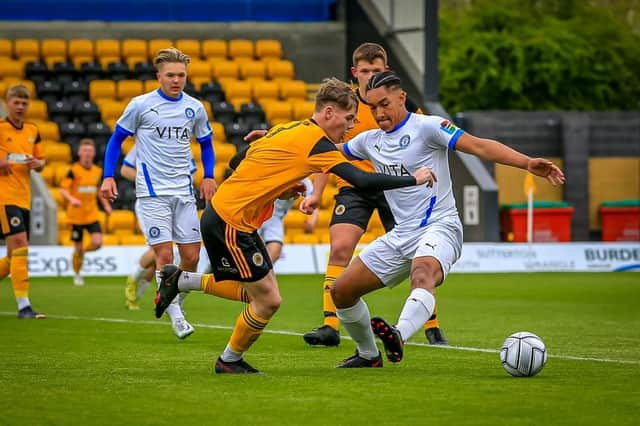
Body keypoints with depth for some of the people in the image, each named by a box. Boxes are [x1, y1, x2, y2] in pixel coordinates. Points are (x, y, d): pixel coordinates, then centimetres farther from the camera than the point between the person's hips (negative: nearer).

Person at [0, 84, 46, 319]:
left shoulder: (33, 131, 14)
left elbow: (40, 161, 22)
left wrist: (38, 164, 0)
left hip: (24, 198, 7)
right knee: (19, 245, -17)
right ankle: (23, 306, -18)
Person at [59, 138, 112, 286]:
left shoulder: (98, 171, 7)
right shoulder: (74, 170, -8)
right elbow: (63, 189, -15)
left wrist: (106, 204, 13)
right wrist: (72, 199, -33)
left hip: (92, 214, 3)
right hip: (76, 215, -3)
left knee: (97, 242, -15)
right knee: (78, 247, 1)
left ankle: (83, 251, 19)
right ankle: (77, 275, 21)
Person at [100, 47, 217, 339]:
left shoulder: (195, 108, 7)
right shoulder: (141, 105, -4)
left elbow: (205, 143, 21)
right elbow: (117, 139, 5)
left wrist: (209, 176, 7)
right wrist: (108, 177, -4)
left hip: (184, 191, 4)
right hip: (153, 192, -4)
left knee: (191, 256, 1)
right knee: (165, 254, -11)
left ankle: (175, 302, 23)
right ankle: (175, 316, -2)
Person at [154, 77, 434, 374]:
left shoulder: (289, 128, 10)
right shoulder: (316, 141, -17)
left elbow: (242, 161, 17)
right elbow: (362, 181, -22)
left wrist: (276, 190, 8)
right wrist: (414, 179, -13)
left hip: (223, 212, 9)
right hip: (231, 222, -9)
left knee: (257, 291, 20)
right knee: (269, 300, -2)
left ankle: (179, 280, 26)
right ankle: (229, 361, 16)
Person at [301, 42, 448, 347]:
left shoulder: (402, 103, -6)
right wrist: (317, 194, 2)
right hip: (354, 186, 0)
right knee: (339, 249, -16)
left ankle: (432, 327, 12)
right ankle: (330, 326, -14)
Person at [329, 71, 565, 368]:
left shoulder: (426, 127, -9)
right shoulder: (369, 141, 12)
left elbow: (479, 146, -19)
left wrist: (527, 163, -31)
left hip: (438, 227, -8)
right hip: (400, 235, 8)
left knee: (423, 275, -39)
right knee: (341, 291, 6)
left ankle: (398, 337, -65)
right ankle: (368, 354, 26)